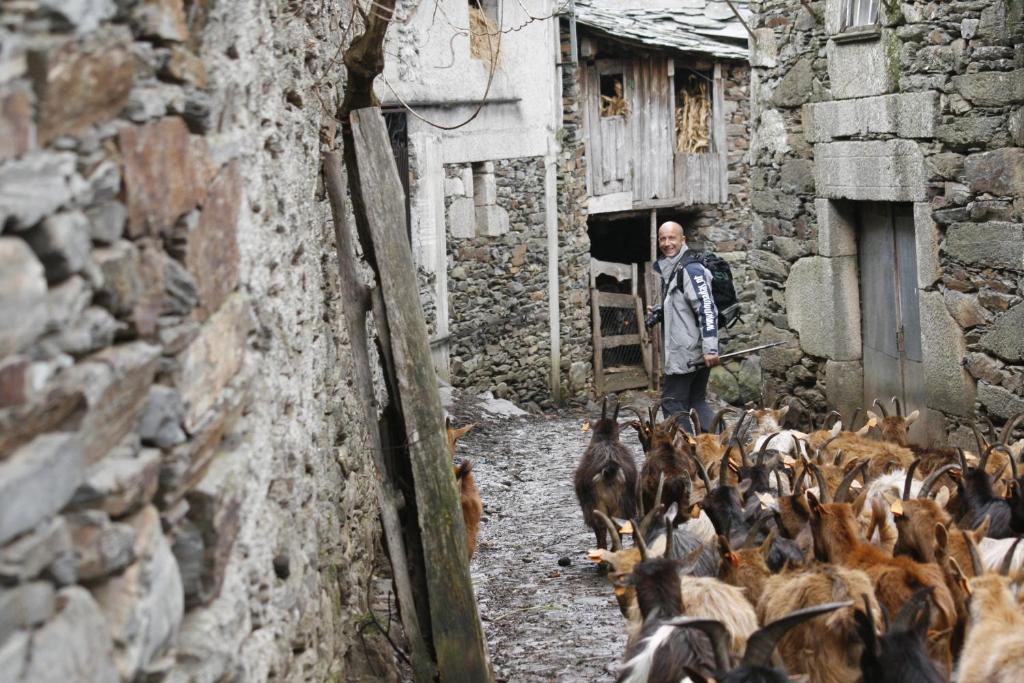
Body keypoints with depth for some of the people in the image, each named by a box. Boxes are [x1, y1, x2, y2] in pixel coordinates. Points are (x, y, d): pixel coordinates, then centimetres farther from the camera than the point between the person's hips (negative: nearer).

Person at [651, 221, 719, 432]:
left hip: (687, 352, -10)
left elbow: (707, 309, -21)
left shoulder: (690, 270, -13)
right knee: (697, 402, 12)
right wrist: (659, 312, 14)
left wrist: (710, 349, -26)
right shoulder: (669, 270, 16)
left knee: (673, 403, -5)